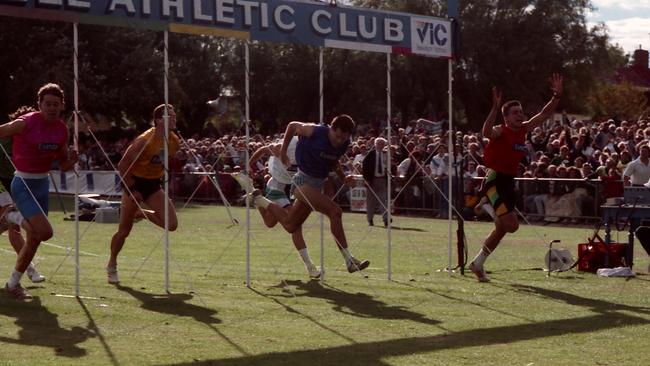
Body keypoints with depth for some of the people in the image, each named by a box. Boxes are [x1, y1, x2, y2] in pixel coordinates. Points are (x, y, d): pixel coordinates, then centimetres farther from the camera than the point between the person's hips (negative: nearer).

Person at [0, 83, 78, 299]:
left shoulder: (61, 129, 2)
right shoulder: (26, 123, -17)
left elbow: (64, 166, 9)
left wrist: (72, 160, -12)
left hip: (43, 184, 7)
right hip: (24, 184, -7)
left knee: (34, 239, 10)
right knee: (45, 231, -24)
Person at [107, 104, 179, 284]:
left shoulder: (174, 141, -4)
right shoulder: (144, 141, -23)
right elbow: (122, 165, -19)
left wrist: (158, 179, 11)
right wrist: (131, 189, -17)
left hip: (154, 183, 5)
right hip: (135, 182, -5)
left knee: (171, 224, -11)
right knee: (124, 230, 2)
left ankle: (142, 214, 16)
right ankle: (112, 266, 23)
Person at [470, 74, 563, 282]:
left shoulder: (524, 129, 10)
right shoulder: (500, 131, -12)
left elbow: (545, 114, 17)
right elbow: (487, 132, -35)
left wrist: (557, 96, 5)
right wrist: (495, 107, -44)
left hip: (509, 182, 8)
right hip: (495, 181, -8)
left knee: (501, 230, 12)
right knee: (511, 224, -23)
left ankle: (477, 263, 24)